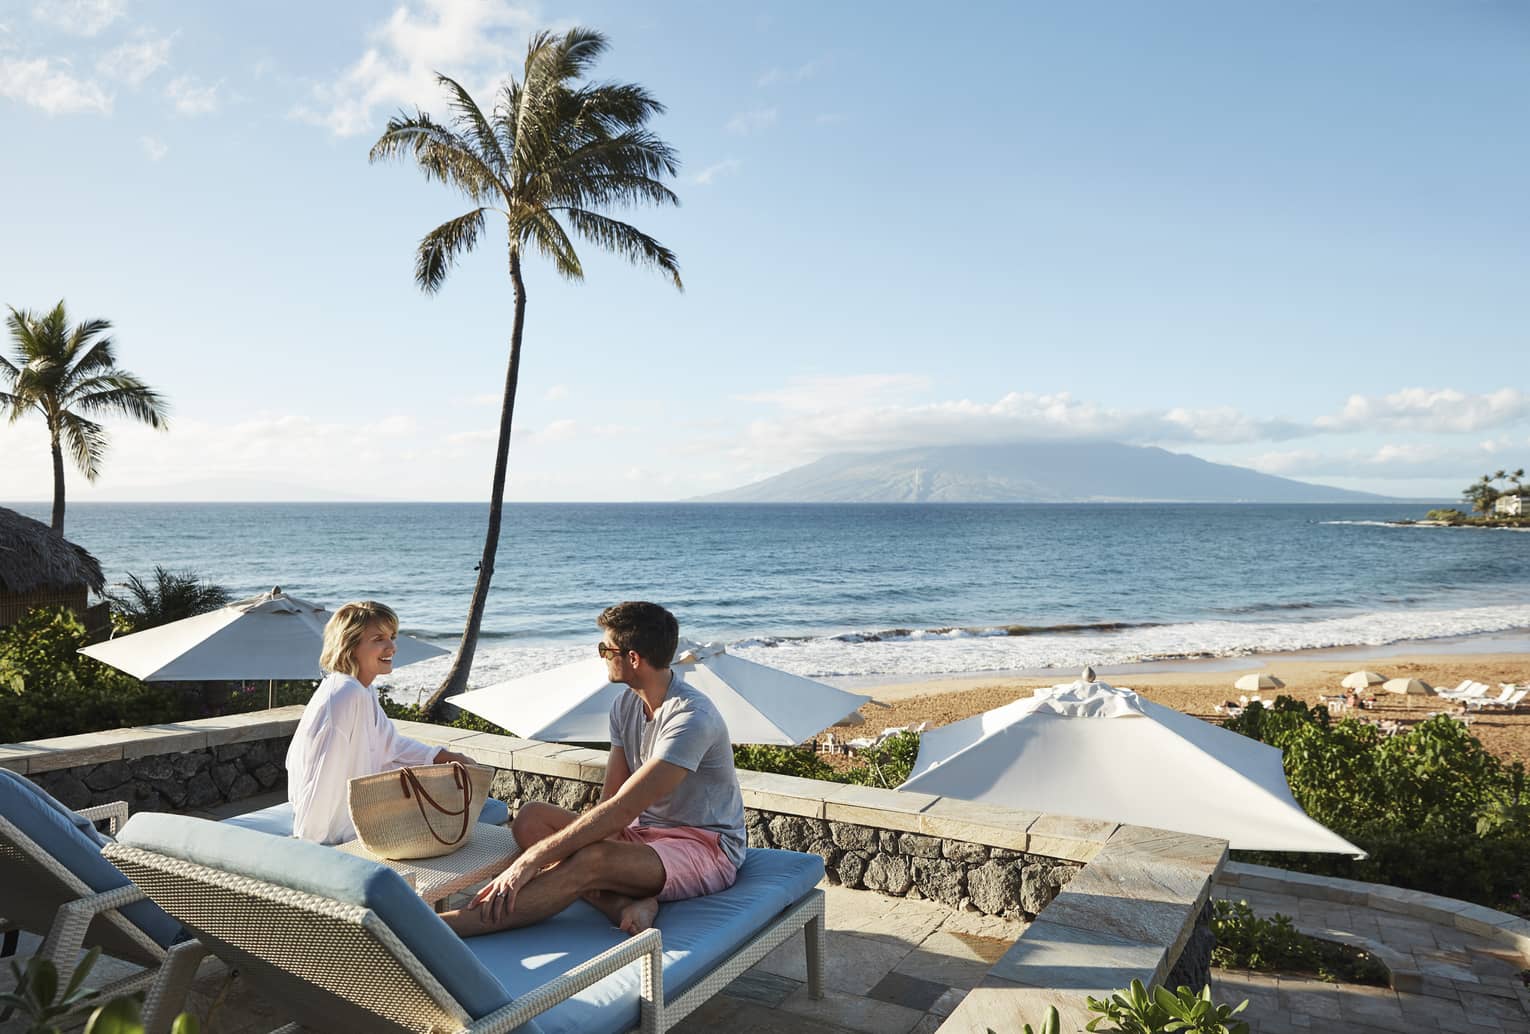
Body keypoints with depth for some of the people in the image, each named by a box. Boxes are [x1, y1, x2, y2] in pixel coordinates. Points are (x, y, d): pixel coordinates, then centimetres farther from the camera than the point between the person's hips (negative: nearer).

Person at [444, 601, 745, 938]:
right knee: (531, 818, -10)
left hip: (707, 848, -9)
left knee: (590, 861, -36)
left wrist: (533, 859, -29)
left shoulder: (692, 717, -24)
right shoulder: (626, 705, 5)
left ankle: (437, 930, -34)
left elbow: (622, 810, -29)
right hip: (645, 832, 9)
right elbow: (610, 797, 3)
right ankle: (626, 904, -28)